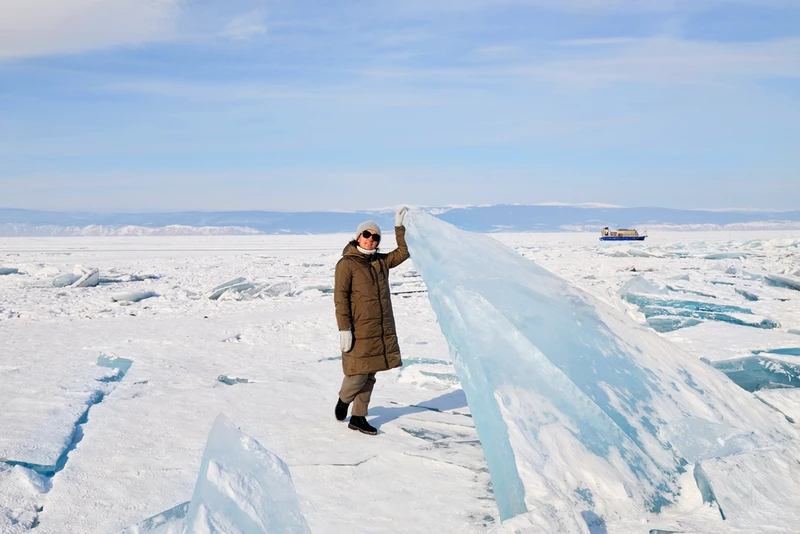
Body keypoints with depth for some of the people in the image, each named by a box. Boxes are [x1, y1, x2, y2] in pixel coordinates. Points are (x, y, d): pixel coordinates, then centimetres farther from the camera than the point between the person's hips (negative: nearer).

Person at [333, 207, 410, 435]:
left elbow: (403, 252, 18)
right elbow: (340, 298, -12)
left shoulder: (381, 261, 12)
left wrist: (400, 227, 8)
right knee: (358, 374, -3)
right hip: (358, 329, -6)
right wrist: (344, 329, -17)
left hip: (381, 329, 7)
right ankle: (343, 400, 27)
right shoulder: (347, 264, -8)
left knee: (369, 376, 10)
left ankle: (358, 417, 20)